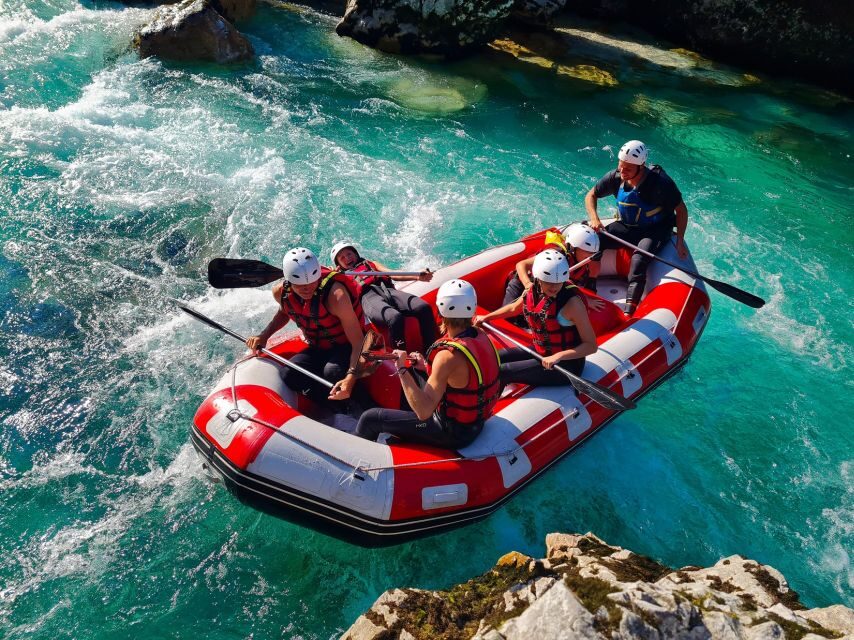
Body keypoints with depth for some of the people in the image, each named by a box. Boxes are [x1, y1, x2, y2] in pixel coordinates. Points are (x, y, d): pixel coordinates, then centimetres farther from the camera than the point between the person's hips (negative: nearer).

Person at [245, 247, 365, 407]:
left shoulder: (335, 295, -31)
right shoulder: (281, 293, -12)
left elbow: (358, 342, -30)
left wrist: (351, 377, -45)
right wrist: (264, 336, 1)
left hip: (346, 346, -6)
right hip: (318, 348, 6)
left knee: (333, 372, -36)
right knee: (290, 375, -18)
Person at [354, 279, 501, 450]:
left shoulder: (448, 356, -32)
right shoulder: (480, 335, -7)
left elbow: (423, 412, -34)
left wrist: (402, 370, -28)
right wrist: (427, 366, 4)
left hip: (453, 433, -9)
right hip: (476, 419, 9)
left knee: (370, 419, -1)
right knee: (412, 371, 27)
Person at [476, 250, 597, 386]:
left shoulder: (572, 302, -25)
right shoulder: (533, 291, -5)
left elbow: (591, 346, -24)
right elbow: (514, 308, 20)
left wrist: (558, 357, -34)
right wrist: (487, 317, 28)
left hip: (566, 364, -7)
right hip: (539, 352, 7)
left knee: (499, 372, -15)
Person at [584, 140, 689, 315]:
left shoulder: (660, 183, -24)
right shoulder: (615, 177, -13)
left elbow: (681, 210, -12)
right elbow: (591, 195, 3)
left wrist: (680, 241, -19)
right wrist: (594, 219, -15)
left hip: (655, 230, -4)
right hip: (626, 226, 5)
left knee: (639, 259, -33)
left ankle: (629, 311, -39)